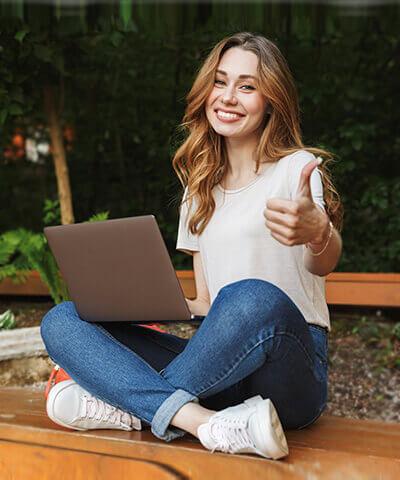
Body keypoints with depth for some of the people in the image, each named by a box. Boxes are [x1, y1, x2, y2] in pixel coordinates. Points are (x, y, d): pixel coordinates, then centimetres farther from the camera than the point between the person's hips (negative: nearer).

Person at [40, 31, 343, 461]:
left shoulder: (297, 167, 0)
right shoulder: (200, 188, 17)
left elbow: (324, 263, -20)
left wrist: (316, 232, -43)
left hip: (288, 366, -5)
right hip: (221, 369, 5)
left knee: (252, 299, -39)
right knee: (62, 320, -9)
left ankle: (130, 406, -15)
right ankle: (208, 424, -29)